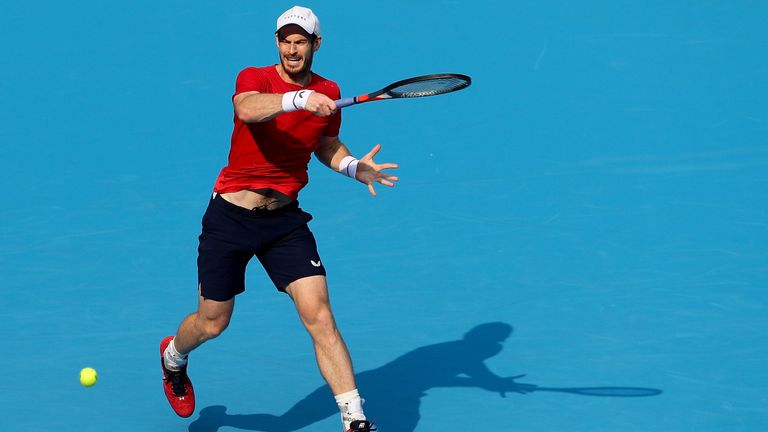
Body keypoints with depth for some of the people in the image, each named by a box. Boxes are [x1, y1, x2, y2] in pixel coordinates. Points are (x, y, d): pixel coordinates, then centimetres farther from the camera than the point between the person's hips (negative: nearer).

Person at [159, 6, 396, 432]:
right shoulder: (253, 78, -12)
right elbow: (249, 109, -36)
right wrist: (298, 98, -54)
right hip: (231, 217, -2)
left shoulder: (328, 94, 2)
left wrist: (355, 167, -3)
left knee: (319, 316, -13)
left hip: (285, 220, 2)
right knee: (211, 324, 11)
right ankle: (173, 356, 47)